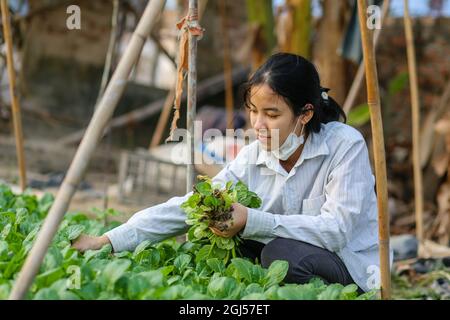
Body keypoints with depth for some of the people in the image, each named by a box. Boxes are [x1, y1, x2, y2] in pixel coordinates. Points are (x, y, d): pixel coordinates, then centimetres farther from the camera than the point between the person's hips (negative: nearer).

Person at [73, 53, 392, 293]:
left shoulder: (345, 144, -19)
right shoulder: (252, 157, -5)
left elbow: (336, 228, -29)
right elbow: (188, 206, -10)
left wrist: (252, 221, -35)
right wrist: (109, 241, -20)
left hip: (356, 269, -5)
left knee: (284, 252, -32)